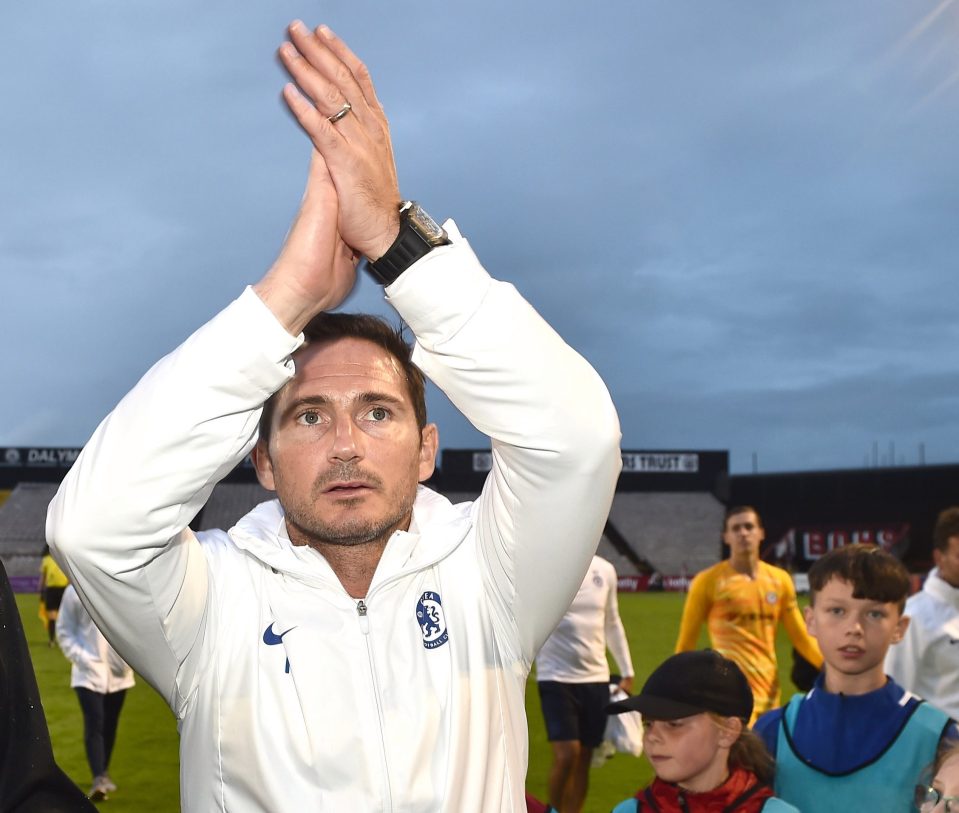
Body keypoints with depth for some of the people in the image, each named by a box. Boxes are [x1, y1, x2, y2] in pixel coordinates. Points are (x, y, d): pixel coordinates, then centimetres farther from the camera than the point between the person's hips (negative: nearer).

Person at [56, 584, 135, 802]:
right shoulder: (74, 592, -6)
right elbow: (64, 632, 0)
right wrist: (80, 657, -12)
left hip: (118, 673, 2)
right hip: (88, 672, -2)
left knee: (110, 725, 14)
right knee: (94, 723, -15)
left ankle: (103, 772, 32)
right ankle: (98, 779, -19)